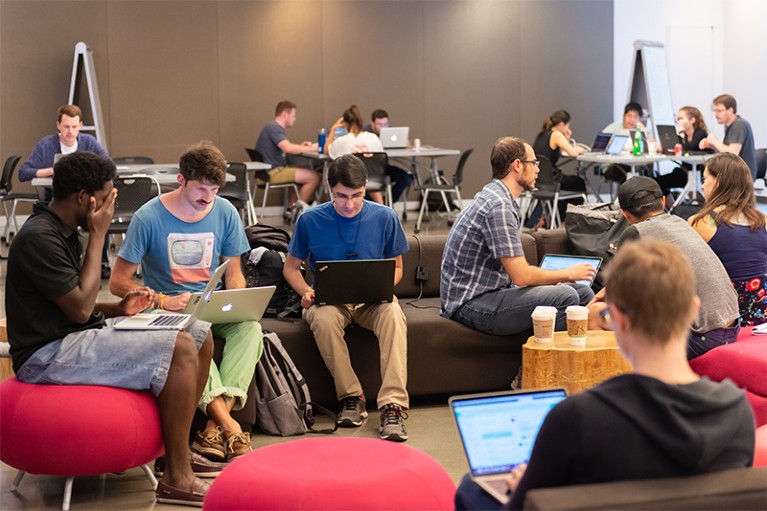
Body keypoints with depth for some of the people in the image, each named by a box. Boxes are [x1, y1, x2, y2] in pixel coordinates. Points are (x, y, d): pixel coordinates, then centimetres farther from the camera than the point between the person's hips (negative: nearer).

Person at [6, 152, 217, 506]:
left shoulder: (61, 231, 14)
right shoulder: (38, 238, -18)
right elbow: (80, 308, -19)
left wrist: (118, 309, 1)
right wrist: (98, 236, -13)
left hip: (76, 335, 10)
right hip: (50, 354, -10)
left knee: (201, 334, 4)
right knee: (180, 348, -24)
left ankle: (177, 448, 13)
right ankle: (177, 479, -19)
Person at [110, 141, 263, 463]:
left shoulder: (225, 212, 3)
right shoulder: (149, 217, -9)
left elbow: (233, 273, 10)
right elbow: (118, 283, -7)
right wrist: (163, 301, -21)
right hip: (167, 310, -3)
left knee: (250, 327, -29)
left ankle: (213, 429, -37)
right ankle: (229, 427, -43)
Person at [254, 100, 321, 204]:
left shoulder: (275, 127, 18)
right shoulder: (273, 128, -16)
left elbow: (286, 147, 27)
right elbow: (288, 148, -29)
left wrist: (300, 146, 9)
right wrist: (311, 148, -18)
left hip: (274, 169, 11)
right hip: (272, 172, -11)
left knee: (307, 175, 23)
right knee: (313, 177, -12)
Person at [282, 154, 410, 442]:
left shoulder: (384, 218, 0)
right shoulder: (310, 220, -3)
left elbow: (396, 268, 10)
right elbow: (291, 267, 8)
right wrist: (307, 292, -12)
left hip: (372, 300, 1)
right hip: (329, 300, 0)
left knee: (393, 314, -35)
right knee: (324, 318, -37)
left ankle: (393, 405, -39)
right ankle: (351, 397, -21)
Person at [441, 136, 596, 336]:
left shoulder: (496, 196, 13)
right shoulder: (498, 205, -19)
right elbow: (521, 275, -21)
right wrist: (567, 274, -7)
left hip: (490, 291, 10)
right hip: (472, 303, -10)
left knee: (583, 293, 4)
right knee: (565, 297, -25)